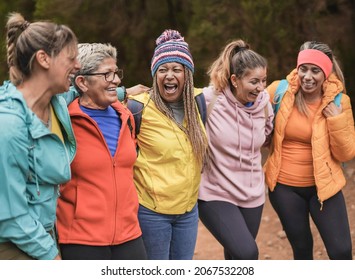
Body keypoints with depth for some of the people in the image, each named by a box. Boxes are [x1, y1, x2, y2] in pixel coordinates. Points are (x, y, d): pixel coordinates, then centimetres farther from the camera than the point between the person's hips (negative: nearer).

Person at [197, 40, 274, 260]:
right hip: (215, 193, -5)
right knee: (247, 254, -21)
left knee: (237, 258, 16)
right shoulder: (209, 100, -17)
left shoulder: (264, 103, -1)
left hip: (252, 193, 5)